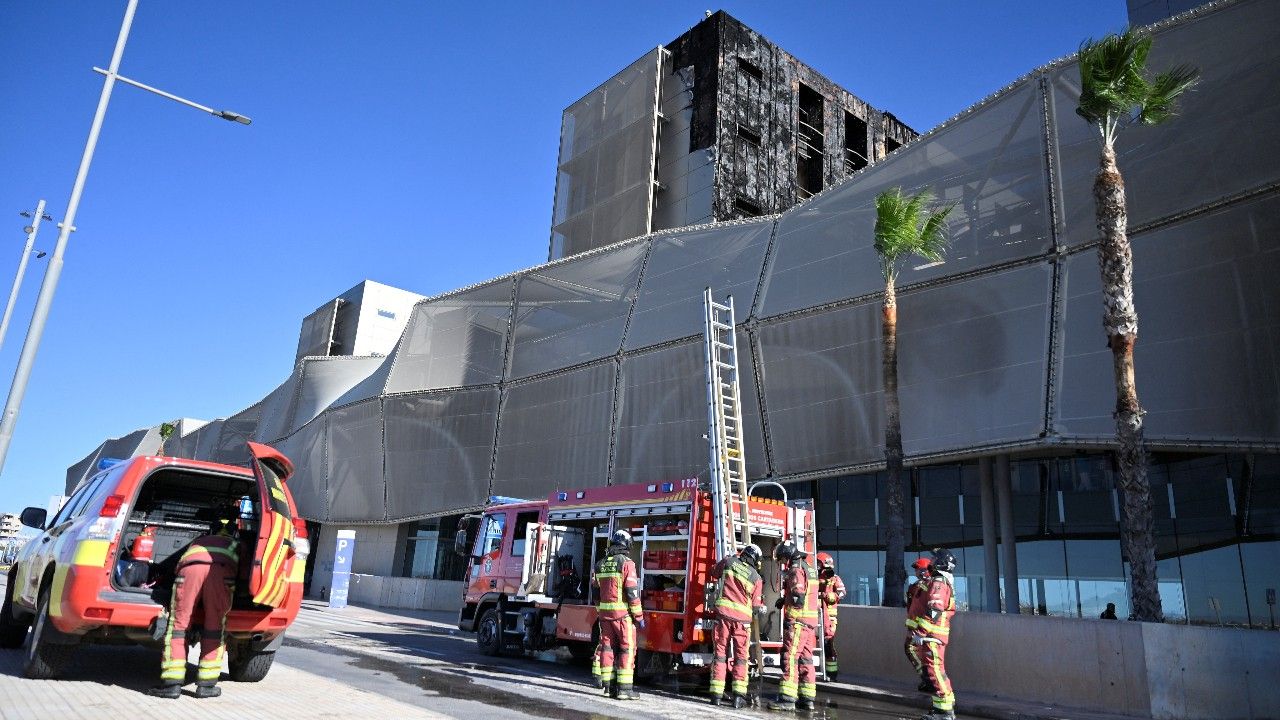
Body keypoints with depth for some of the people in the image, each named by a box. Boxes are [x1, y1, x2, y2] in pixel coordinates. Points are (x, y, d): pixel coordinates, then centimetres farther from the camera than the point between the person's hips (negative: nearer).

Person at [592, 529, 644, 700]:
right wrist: (639, 616, -7)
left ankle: (609, 686, 13)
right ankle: (625, 688, -3)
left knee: (607, 647, 10)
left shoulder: (601, 565, 9)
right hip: (622, 613, -6)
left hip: (604, 613, 6)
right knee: (627, 649, 0)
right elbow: (632, 592, -13)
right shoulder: (627, 563, -10)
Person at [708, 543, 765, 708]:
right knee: (740, 656, 8)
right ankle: (739, 694, 3)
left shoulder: (729, 561, 2)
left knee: (720, 653, 6)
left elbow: (714, 572, 23)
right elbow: (756, 605, 4)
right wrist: (762, 609, 28)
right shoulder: (756, 578, 0)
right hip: (742, 618, -1)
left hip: (723, 614, 1)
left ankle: (716, 694, 6)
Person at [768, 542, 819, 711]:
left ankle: (787, 698, -12)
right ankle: (807, 698, 13)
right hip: (811, 622, 10)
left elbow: (798, 598, -20)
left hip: (797, 621, -10)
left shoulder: (796, 570, -12)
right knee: (805, 659, 11)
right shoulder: (809, 569, 18)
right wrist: (785, 599, 13)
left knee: (790, 657, -9)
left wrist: (783, 600, -3)